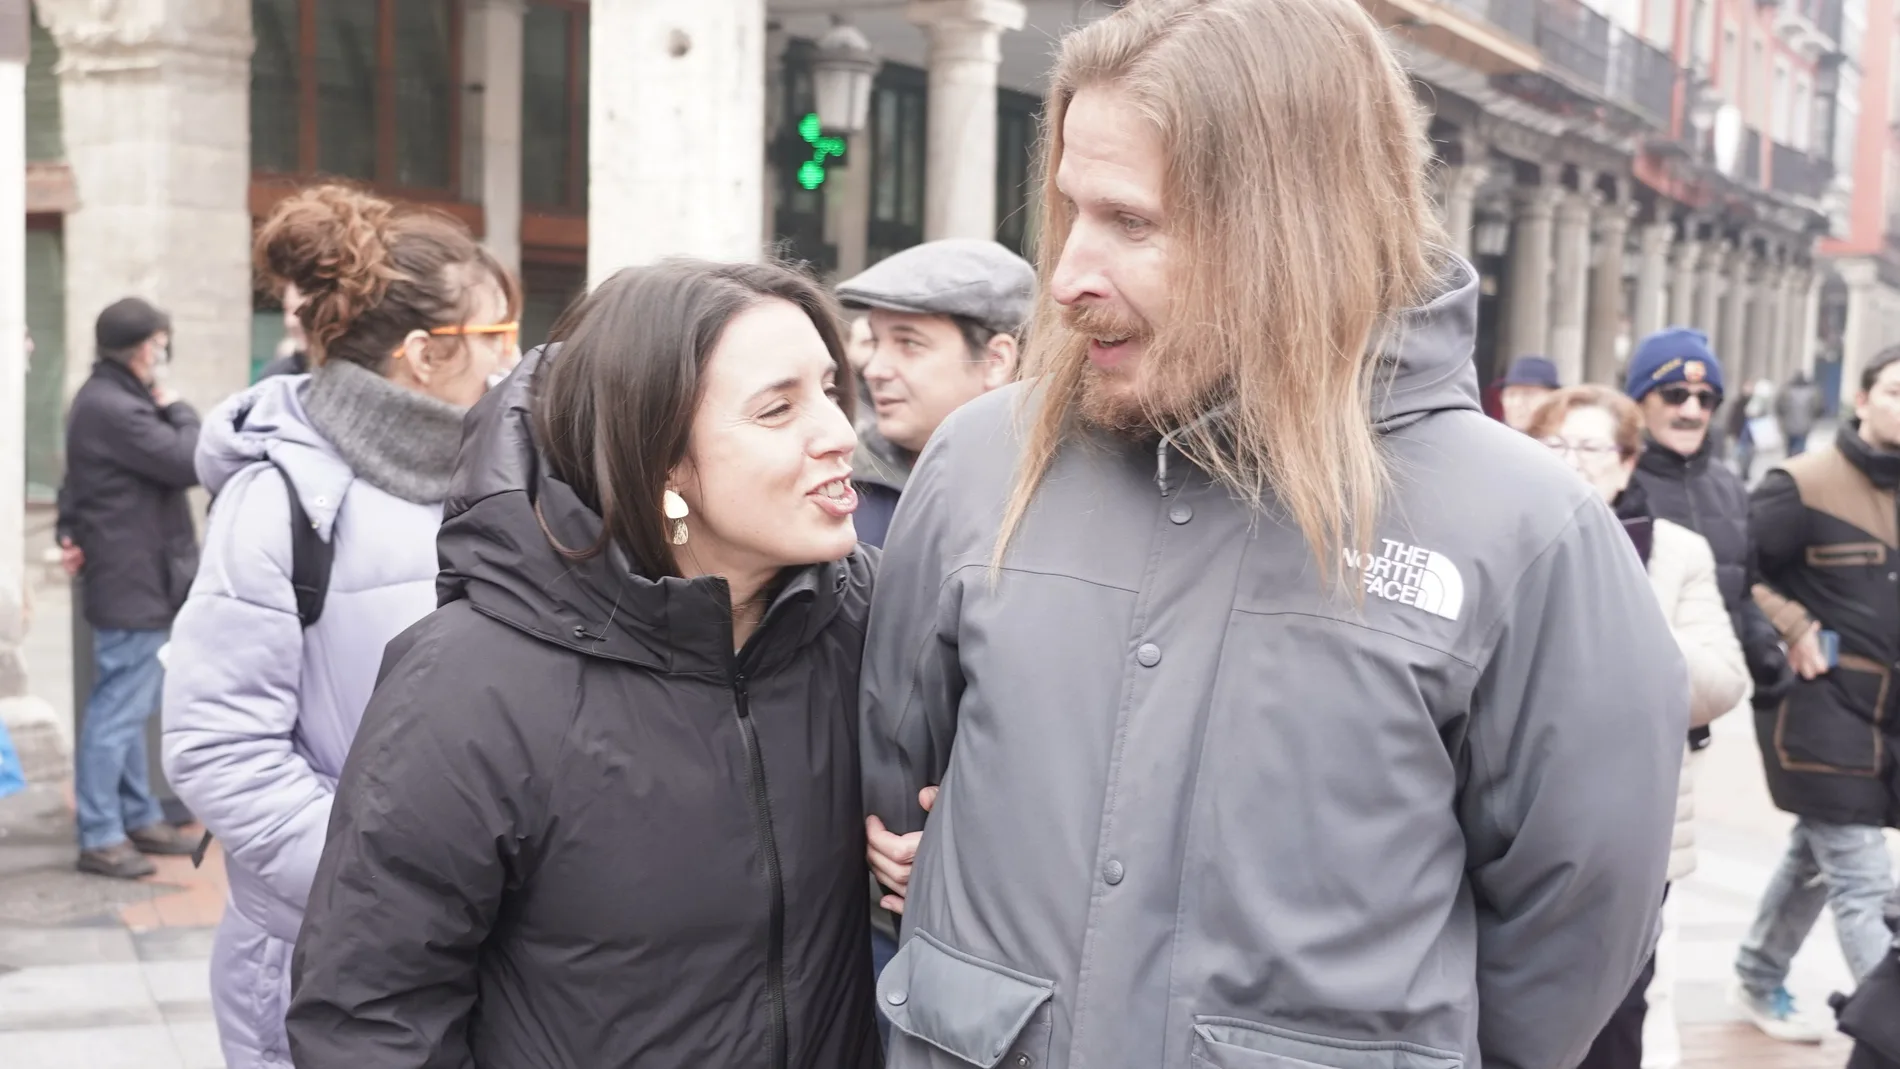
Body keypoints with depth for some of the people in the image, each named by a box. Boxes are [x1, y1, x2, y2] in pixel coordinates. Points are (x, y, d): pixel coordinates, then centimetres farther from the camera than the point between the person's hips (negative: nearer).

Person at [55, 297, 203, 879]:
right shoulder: (114, 409, -21)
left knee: (127, 708, 17)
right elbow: (193, 462, -22)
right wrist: (177, 410, -5)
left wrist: (74, 532, 1)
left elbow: (77, 484, 17)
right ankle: (100, 837, 3)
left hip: (133, 577, 11)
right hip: (135, 583, -11)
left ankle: (140, 817, 27)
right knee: (117, 711, -4)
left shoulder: (106, 400, 14)